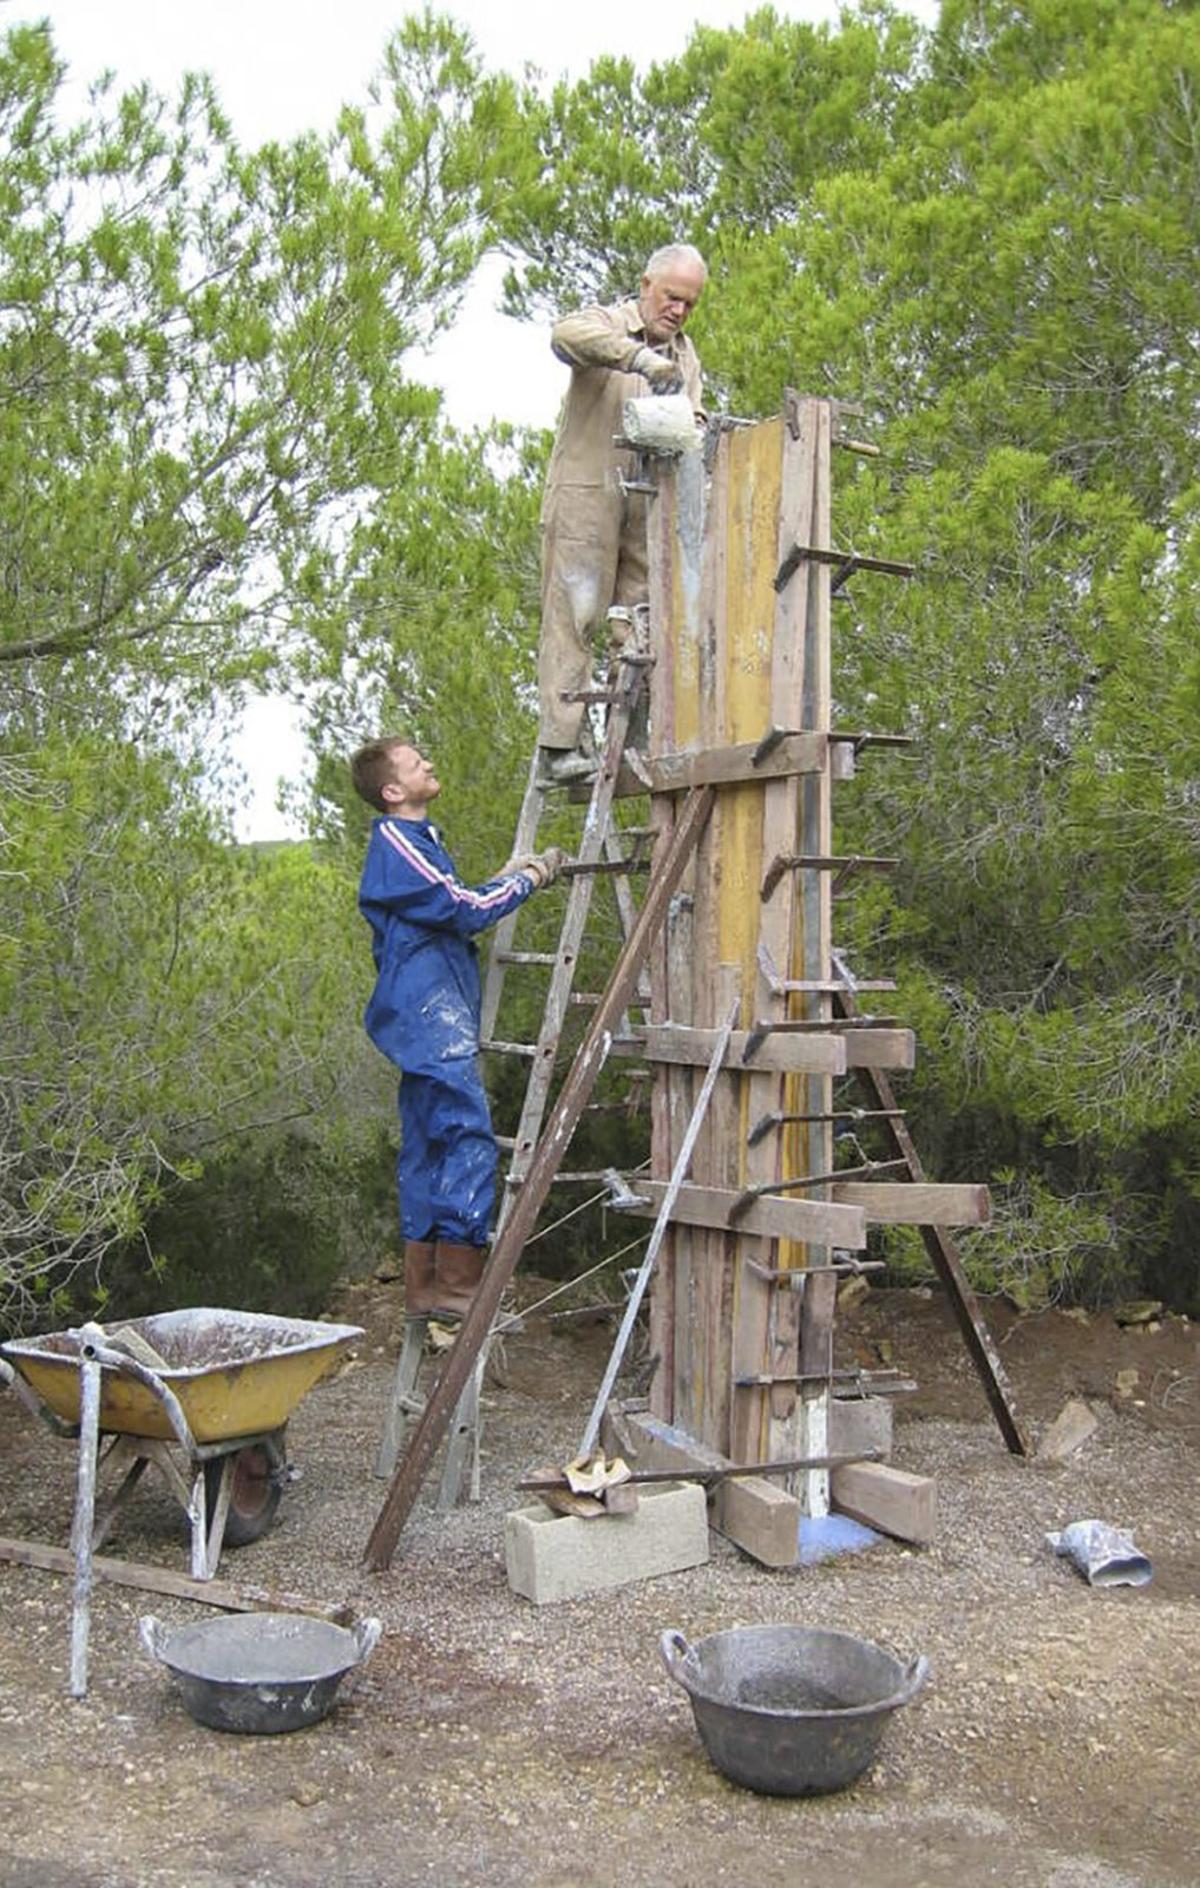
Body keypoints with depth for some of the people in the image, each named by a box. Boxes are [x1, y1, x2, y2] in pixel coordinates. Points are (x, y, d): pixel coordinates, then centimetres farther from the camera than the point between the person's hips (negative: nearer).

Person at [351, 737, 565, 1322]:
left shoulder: (415, 839, 22)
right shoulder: (395, 841, -11)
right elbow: (462, 911, -15)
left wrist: (502, 880, 15)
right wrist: (527, 880, -3)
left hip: (428, 1023, 11)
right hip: (431, 1017, -11)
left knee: (429, 1148, 11)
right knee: (468, 1143, -12)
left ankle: (424, 1286, 15)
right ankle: (459, 1284, -10)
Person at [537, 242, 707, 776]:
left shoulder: (686, 356, 23)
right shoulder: (606, 323, 3)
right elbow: (567, 334, -21)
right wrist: (642, 358, -33)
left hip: (648, 507, 6)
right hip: (585, 495, -6)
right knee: (573, 616, -10)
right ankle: (560, 745, -13)